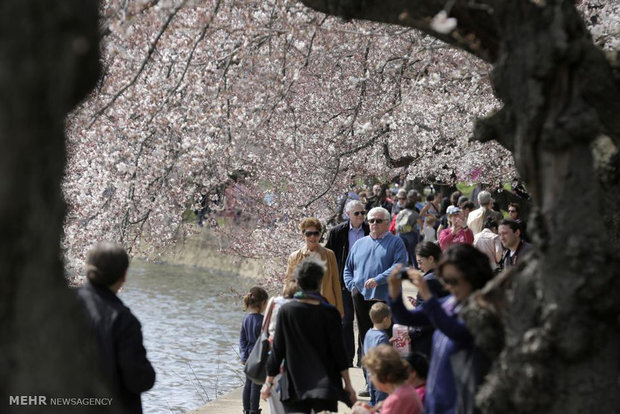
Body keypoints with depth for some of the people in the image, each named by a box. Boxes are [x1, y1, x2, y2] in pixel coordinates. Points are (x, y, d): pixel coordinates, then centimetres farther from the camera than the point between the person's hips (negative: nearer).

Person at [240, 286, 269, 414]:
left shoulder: (247, 318, 2)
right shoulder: (261, 320, -20)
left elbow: (242, 338, 6)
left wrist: (244, 355, 10)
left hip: (249, 356, 7)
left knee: (248, 383, 15)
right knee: (256, 385, 2)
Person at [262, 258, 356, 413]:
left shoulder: (285, 311, -3)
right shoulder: (329, 313, -6)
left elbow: (277, 350, 1)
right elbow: (338, 351, -4)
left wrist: (268, 382, 10)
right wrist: (348, 385, 3)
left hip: (294, 386, 1)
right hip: (326, 386, 0)